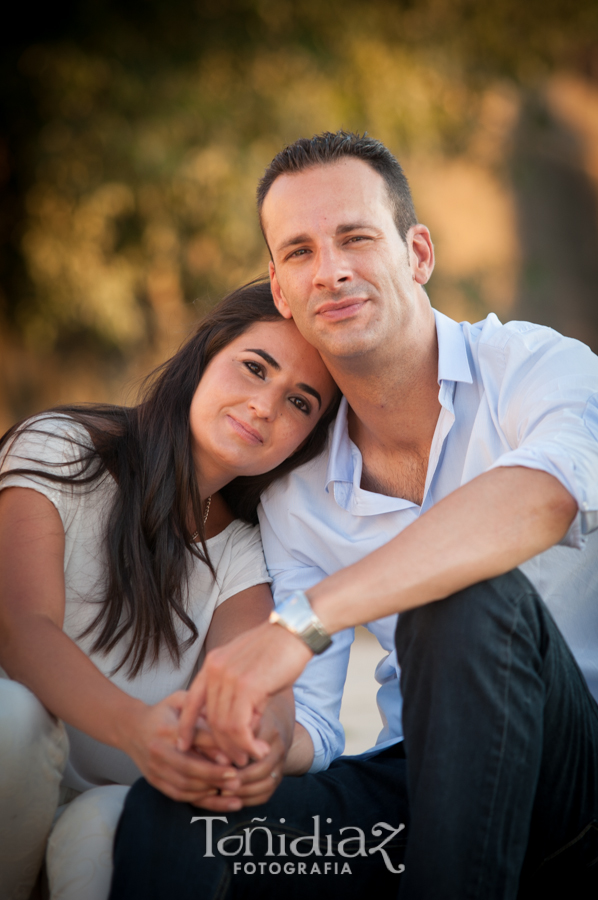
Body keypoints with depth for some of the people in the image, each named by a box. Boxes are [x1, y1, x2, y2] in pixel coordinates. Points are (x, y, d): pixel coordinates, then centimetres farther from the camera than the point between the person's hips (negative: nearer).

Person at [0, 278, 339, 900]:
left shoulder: (243, 553, 7)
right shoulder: (60, 452, -4)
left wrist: (266, 735, -41)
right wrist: (134, 725, -41)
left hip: (113, 803, 0)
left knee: (97, 832, -34)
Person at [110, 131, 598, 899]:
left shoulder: (534, 366, -8)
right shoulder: (295, 499, 8)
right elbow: (311, 725, 4)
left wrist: (301, 622, -40)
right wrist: (256, 734, -22)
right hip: (427, 780, 2)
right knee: (166, 820, -24)